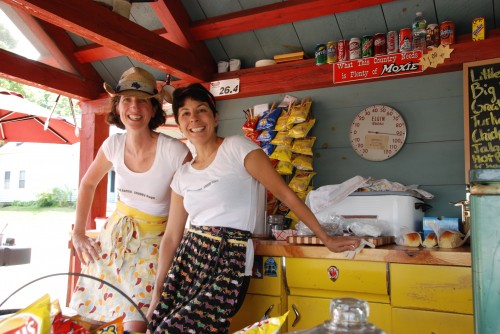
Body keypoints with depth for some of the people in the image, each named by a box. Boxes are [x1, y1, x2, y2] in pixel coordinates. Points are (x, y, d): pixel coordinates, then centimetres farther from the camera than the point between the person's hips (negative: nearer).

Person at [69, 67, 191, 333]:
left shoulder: (175, 152, -23)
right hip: (116, 233, 4)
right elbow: (88, 184, 11)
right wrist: (78, 232, 9)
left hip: (154, 240, -4)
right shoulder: (113, 145, -8)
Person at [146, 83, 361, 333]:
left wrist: (326, 238, -7)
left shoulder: (237, 148, -7)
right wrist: (157, 292, 9)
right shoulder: (182, 175, 10)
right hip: (188, 259, 6)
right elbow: (171, 237, 12)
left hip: (229, 261, -6)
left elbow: (285, 194, -7)